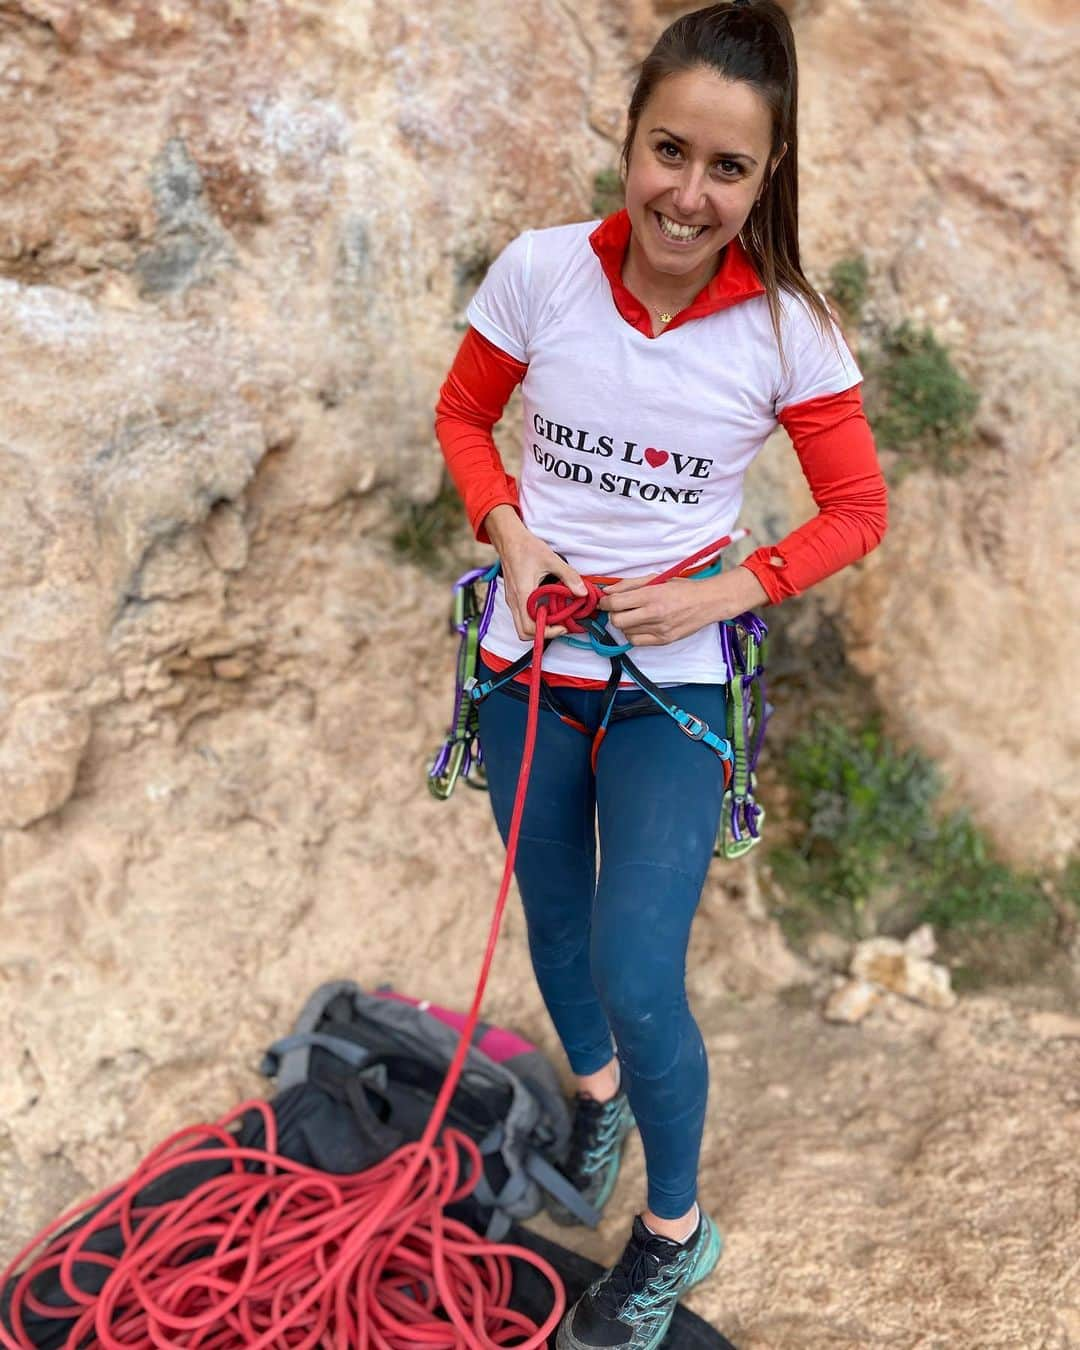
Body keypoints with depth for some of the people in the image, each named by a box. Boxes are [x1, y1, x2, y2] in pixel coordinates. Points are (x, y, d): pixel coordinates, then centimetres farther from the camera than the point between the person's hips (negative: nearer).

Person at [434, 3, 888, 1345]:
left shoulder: (787, 328, -14)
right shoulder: (541, 271, -11)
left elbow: (857, 509, -3)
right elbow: (463, 413, 5)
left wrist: (722, 594, -17)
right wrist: (509, 531, -13)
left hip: (674, 680, -2)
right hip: (529, 659, 3)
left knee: (637, 978, -6)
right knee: (554, 920, 21)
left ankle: (674, 1231, 23)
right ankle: (595, 1089, 54)